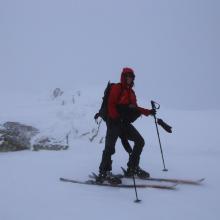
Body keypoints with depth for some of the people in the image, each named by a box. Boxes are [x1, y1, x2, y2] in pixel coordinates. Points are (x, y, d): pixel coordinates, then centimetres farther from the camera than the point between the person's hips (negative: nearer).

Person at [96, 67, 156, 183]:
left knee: (140, 141, 6)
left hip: (125, 123, 8)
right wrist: (117, 118, -22)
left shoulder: (131, 92, 20)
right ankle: (104, 173, -12)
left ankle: (133, 168, 15)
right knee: (110, 147, -15)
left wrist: (148, 112, 17)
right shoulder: (116, 88, -2)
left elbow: (135, 108, 25)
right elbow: (111, 105, -11)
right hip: (114, 122, -8)